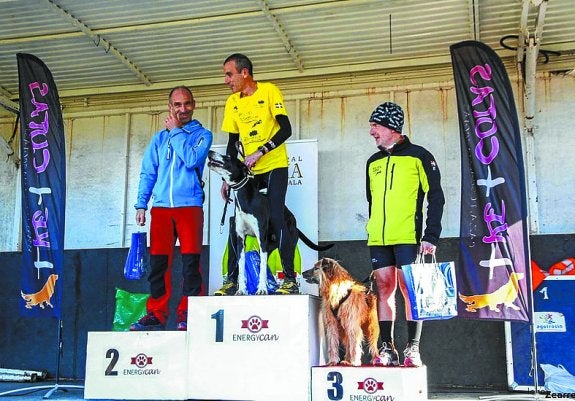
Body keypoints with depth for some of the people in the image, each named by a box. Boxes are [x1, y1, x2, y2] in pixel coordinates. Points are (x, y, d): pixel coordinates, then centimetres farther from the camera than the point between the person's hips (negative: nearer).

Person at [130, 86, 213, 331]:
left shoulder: (202, 134, 10)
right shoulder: (159, 138, 19)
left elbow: (191, 160, -10)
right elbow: (147, 173, 16)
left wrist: (175, 131, -1)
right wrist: (141, 204, 5)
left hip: (189, 205, -3)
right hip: (161, 207, 3)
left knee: (190, 262, -7)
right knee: (158, 262, -1)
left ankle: (187, 315, -2)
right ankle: (156, 314, 5)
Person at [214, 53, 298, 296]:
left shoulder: (269, 91, -8)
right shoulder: (232, 102, 8)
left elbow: (286, 129, -15)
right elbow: (233, 143, 12)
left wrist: (259, 153, -24)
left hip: (274, 166, -5)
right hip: (247, 171, 5)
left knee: (275, 217, -14)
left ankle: (290, 279, -7)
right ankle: (231, 279, 7)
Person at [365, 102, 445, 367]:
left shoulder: (418, 157, 1)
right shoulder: (373, 162, 18)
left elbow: (436, 197, -1)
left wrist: (431, 236, -7)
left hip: (408, 238, -5)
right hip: (378, 240, 5)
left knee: (409, 290, -5)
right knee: (384, 290, 4)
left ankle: (412, 348, 2)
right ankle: (386, 348, 9)